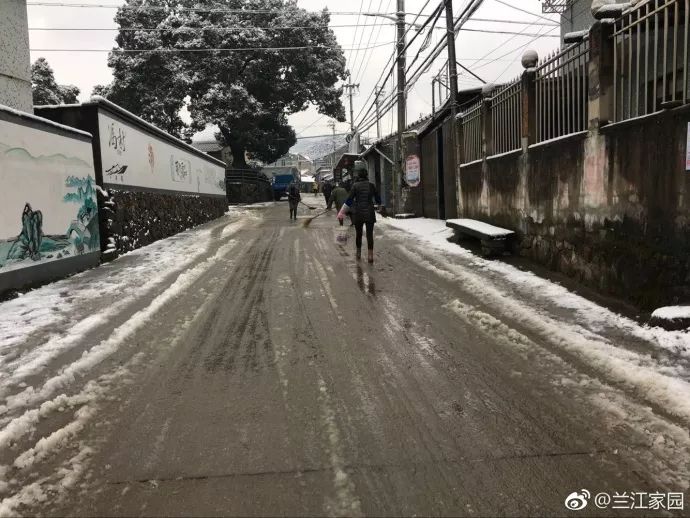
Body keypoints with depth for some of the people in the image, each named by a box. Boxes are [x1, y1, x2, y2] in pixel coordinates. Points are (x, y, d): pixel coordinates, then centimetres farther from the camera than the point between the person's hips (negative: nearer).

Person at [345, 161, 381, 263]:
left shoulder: (355, 186, -8)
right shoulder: (371, 185, -2)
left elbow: (349, 200, -11)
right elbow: (378, 200, 6)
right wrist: (377, 203, 28)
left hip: (358, 213, -1)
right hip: (369, 213, 1)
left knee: (358, 234, 15)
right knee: (369, 234, 1)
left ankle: (359, 253, 28)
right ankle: (370, 255, -10)